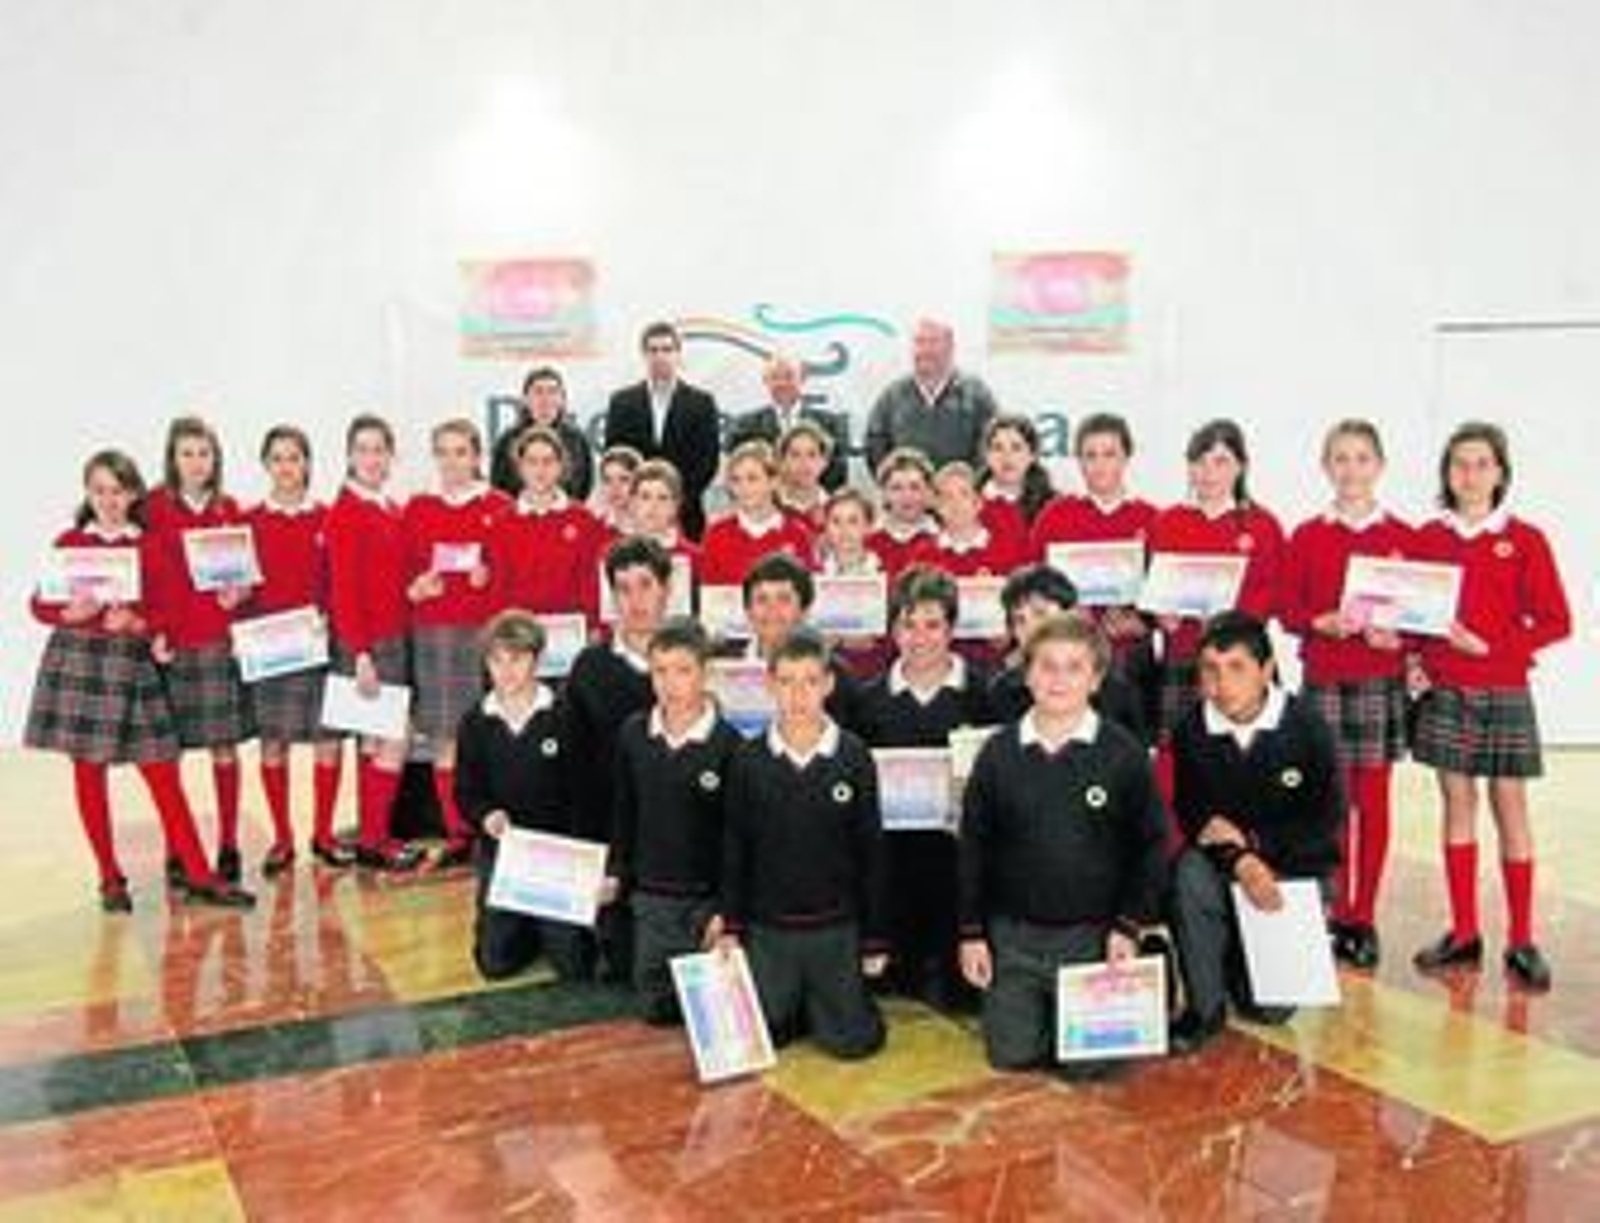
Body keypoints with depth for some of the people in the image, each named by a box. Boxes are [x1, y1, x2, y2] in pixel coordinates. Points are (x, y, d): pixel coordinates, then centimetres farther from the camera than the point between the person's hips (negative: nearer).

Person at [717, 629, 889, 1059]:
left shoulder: (854, 757, -8)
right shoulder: (748, 760, -4)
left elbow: (871, 851, -3)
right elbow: (734, 849, 3)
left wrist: (875, 937, -1)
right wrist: (731, 925, 1)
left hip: (835, 929, -1)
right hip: (768, 928, 1)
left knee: (851, 1041, 2)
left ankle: (852, 996, 33)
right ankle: (800, 1007, 37)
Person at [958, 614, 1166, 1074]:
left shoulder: (1124, 753, -8)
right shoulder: (998, 752, -3)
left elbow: (1150, 847, -2)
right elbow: (973, 847, 3)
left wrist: (1129, 926, -7)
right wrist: (971, 932, 2)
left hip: (1091, 935, -2)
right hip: (1012, 933, 2)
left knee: (1087, 1063, 1)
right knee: (1011, 1054, 7)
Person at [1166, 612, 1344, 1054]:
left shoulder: (1306, 726, -13)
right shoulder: (1191, 729, -10)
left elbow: (1327, 819, -9)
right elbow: (1190, 814, -9)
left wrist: (1252, 840, -17)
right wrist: (1239, 861, -26)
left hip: (1296, 865, -1)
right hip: (1223, 862, 1)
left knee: (1269, 1007, -9)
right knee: (1189, 874, -35)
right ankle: (1205, 1006, -15)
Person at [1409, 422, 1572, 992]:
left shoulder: (1525, 540, -2)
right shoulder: (1427, 539, 5)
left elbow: (1556, 621, -5)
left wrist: (1489, 644, -15)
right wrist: (1415, 656, -4)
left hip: (1504, 691, -2)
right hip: (1444, 691, 2)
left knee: (1510, 807, 1)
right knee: (1456, 804, 7)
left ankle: (1521, 941, 8)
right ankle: (1463, 933, 14)